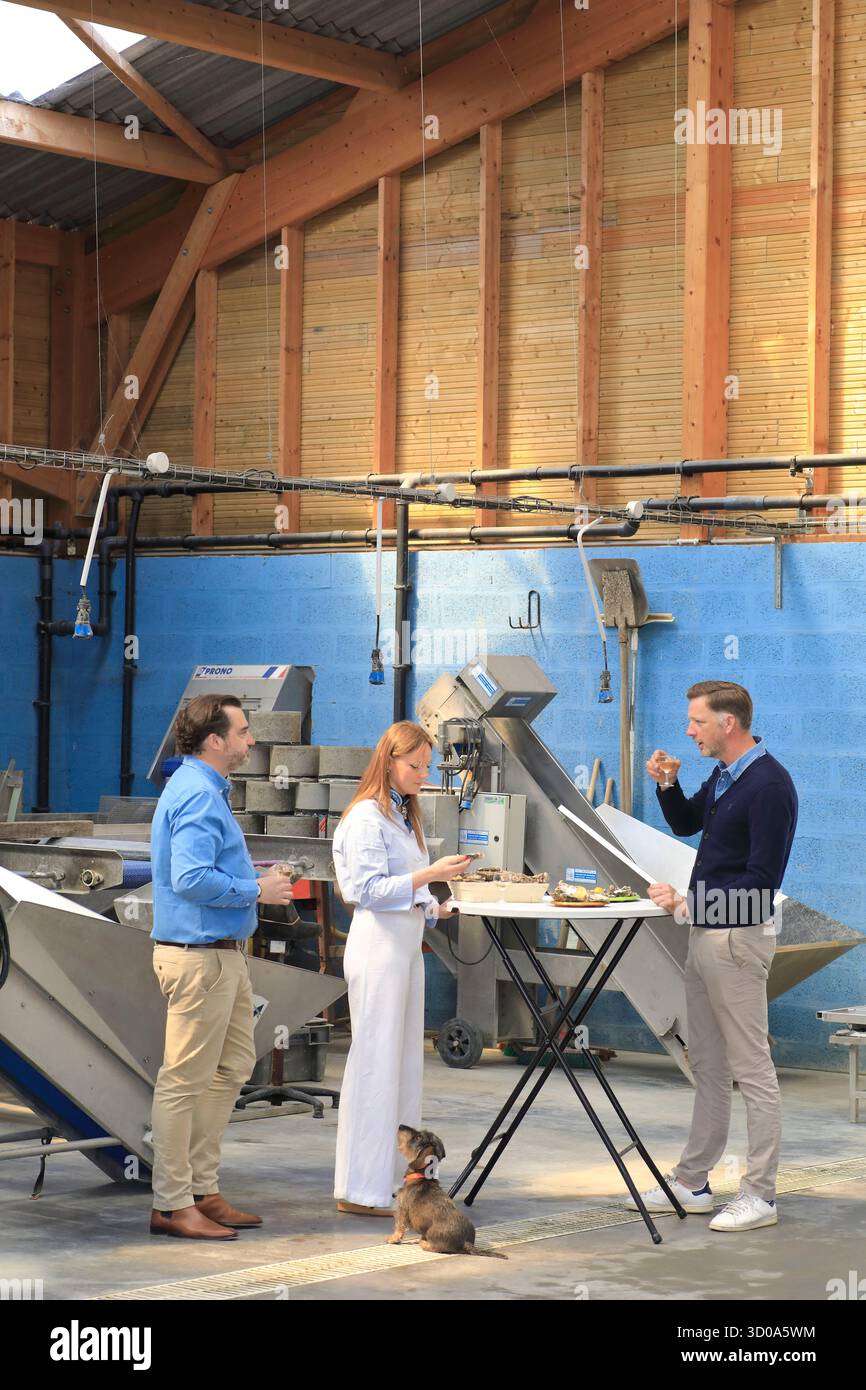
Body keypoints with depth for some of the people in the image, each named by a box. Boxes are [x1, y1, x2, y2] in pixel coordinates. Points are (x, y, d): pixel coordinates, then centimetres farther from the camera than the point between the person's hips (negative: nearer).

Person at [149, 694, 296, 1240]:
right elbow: (191, 879, -27)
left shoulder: (206, 790, 16)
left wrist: (245, 870, 13)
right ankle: (172, 1205, 1)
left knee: (231, 1069, 16)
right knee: (185, 1080, -4)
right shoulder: (198, 796, -17)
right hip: (199, 955, -11)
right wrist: (255, 891, -17)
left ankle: (203, 1189, 22)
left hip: (224, 955, 11)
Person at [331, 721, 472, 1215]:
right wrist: (430, 874, -23)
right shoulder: (366, 817, -11)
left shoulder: (404, 814, 17)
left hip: (408, 941, 10)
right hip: (379, 940, -10)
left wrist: (435, 906, 6)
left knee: (407, 1061, 10)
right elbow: (368, 890, -18)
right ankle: (361, 1189, -6)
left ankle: (395, 1175, 16)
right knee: (376, 1062, -8)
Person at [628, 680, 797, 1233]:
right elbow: (687, 823, 28)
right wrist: (668, 784, 8)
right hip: (706, 934, 10)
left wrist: (689, 902, -20)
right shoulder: (724, 775, 12)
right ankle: (692, 1183, 22)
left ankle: (760, 1195, 0)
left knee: (752, 1069, -4)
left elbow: (763, 879, -20)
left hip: (738, 938, -10)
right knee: (708, 1067, 15)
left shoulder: (768, 784, -18)